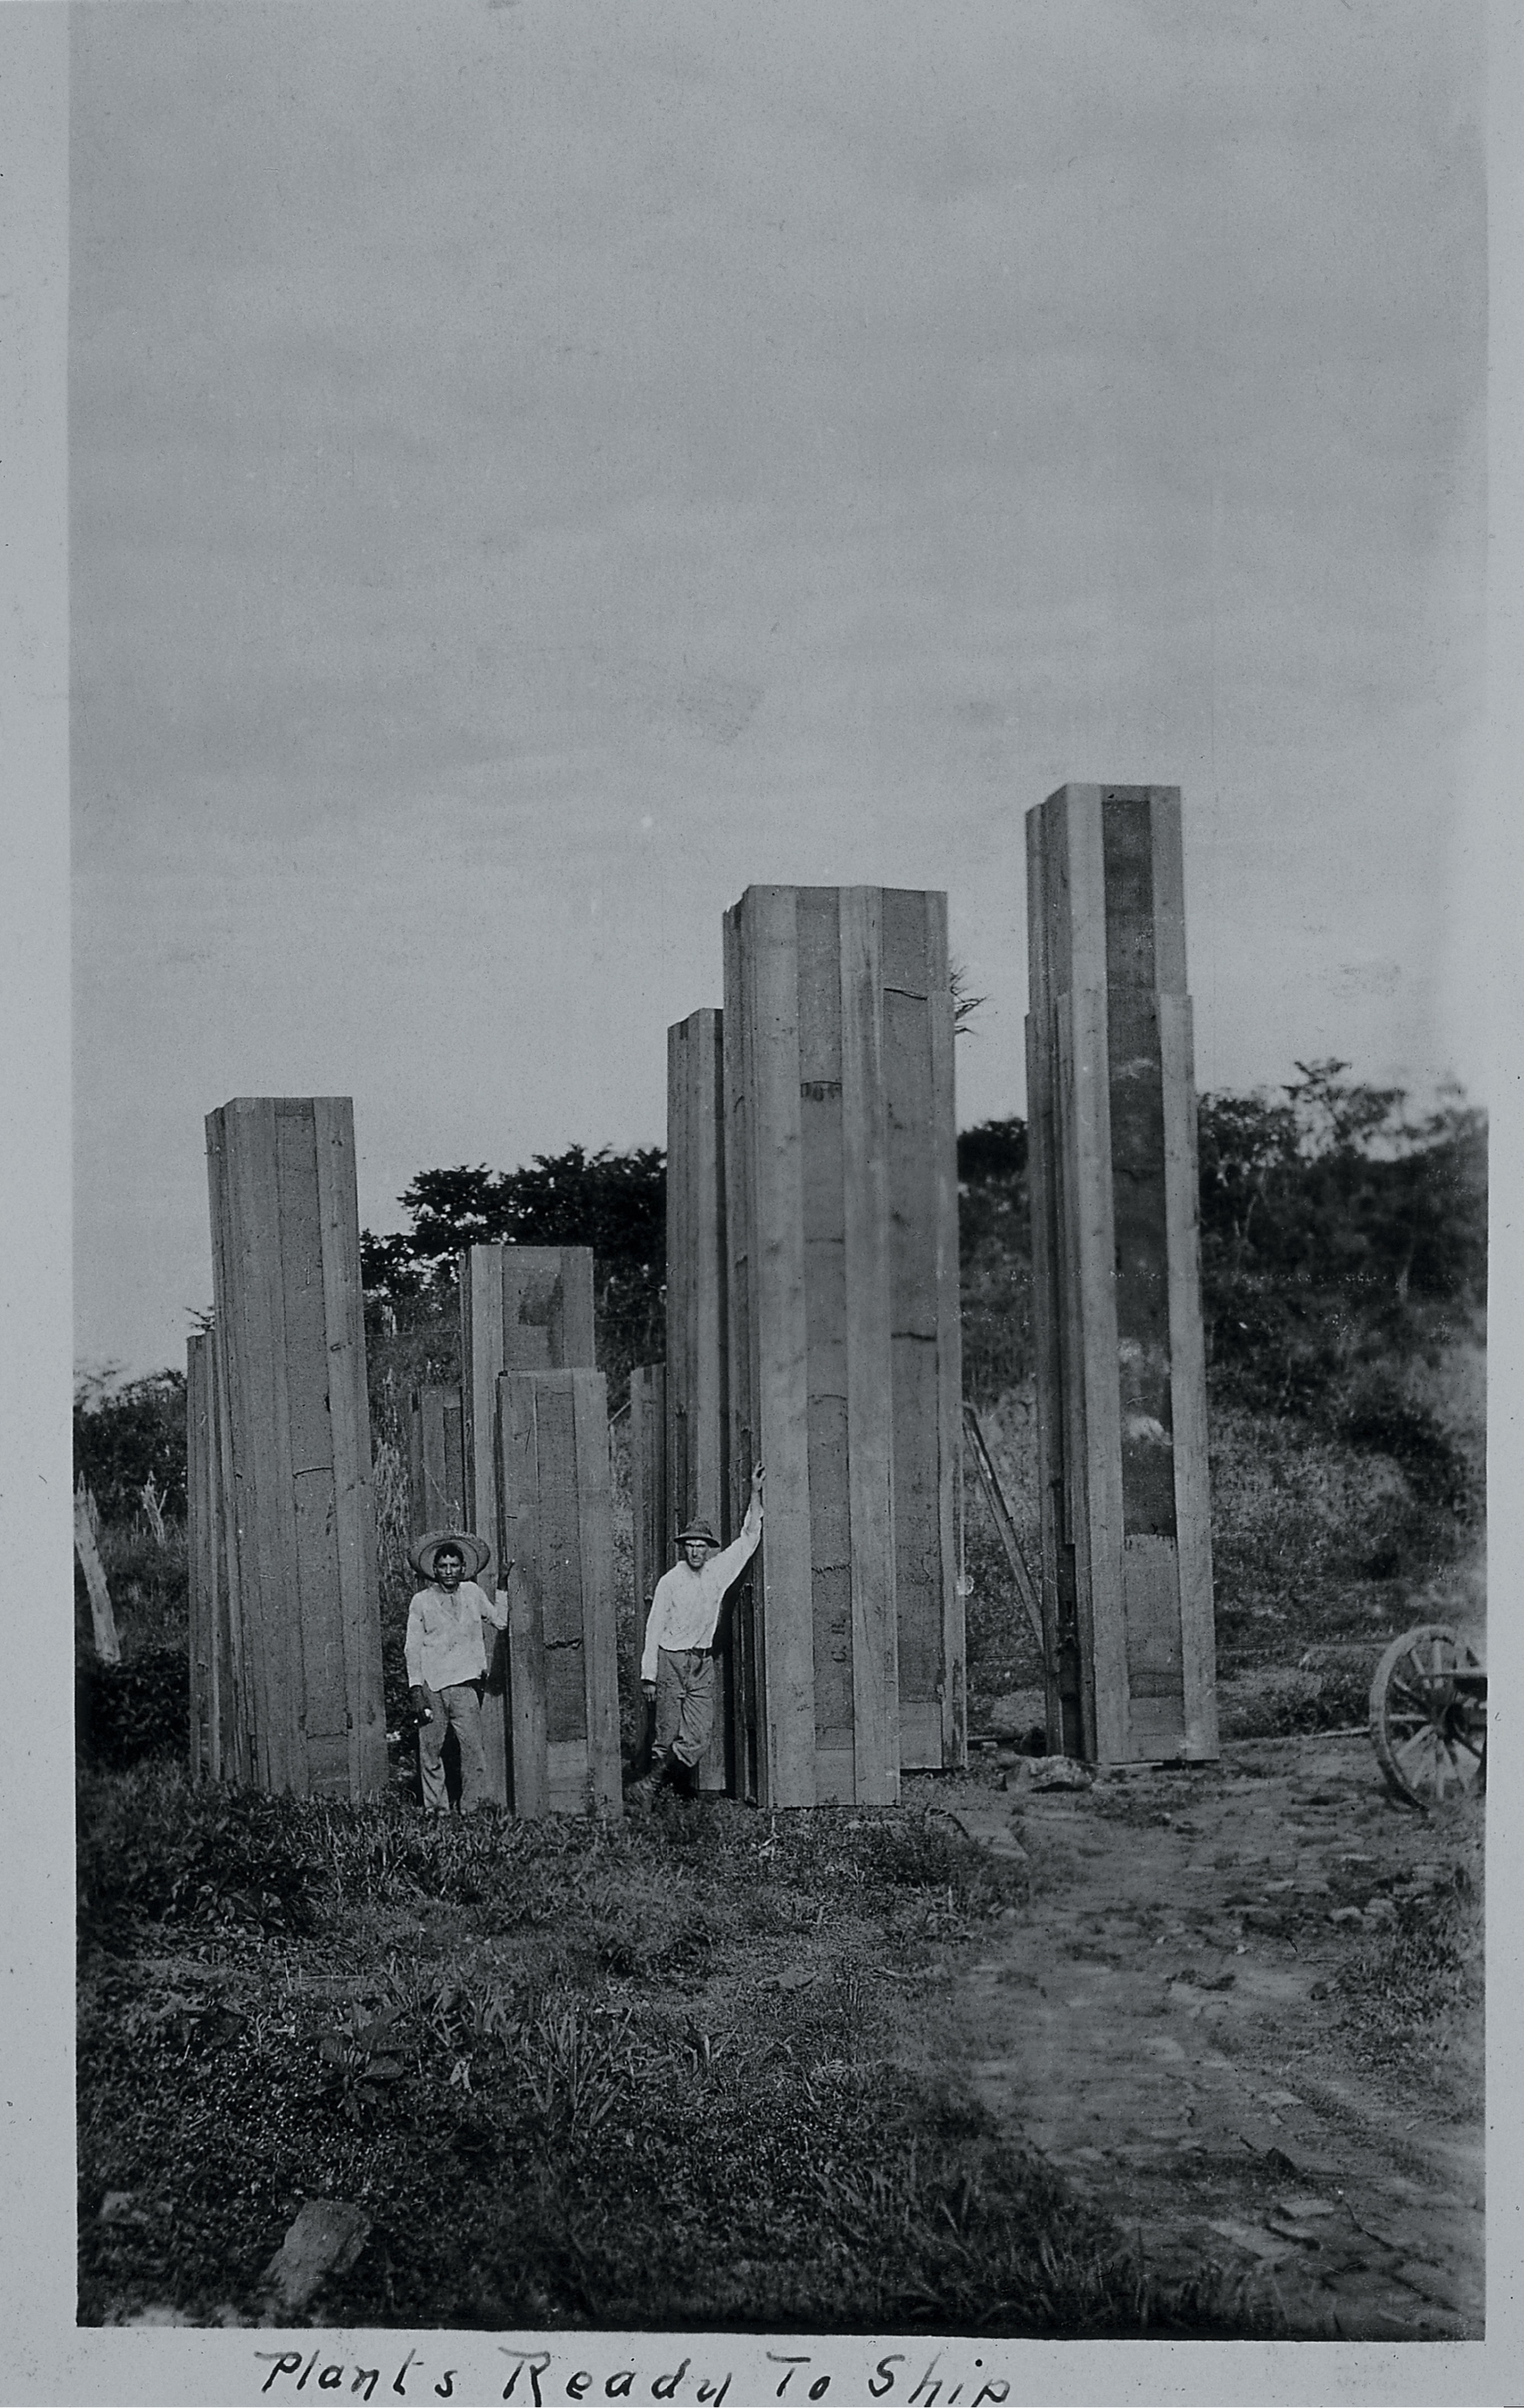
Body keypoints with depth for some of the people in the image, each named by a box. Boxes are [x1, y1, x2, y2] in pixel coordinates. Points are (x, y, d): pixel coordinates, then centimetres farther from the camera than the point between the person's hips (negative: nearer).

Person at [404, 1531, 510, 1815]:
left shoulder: (472, 1593, 15)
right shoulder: (421, 1601, 7)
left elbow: (500, 1621, 16)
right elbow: (413, 1648, 5)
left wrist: (503, 1586, 13)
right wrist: (416, 1689, -3)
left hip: (465, 1684, 1)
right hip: (431, 1685, -1)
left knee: (472, 1746, -9)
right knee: (430, 1749, 0)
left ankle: (473, 1803, -5)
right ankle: (435, 1807, 8)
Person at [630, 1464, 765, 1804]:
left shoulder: (718, 1572, 7)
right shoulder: (670, 1581, -4)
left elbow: (748, 1538, 13)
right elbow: (654, 1628, -4)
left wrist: (756, 1494, 6)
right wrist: (649, 1676, -8)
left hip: (703, 1663, 4)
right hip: (671, 1660, -4)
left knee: (699, 1737, -7)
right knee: (668, 1734, -4)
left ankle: (651, 1785, 1)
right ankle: (652, 1783, 7)